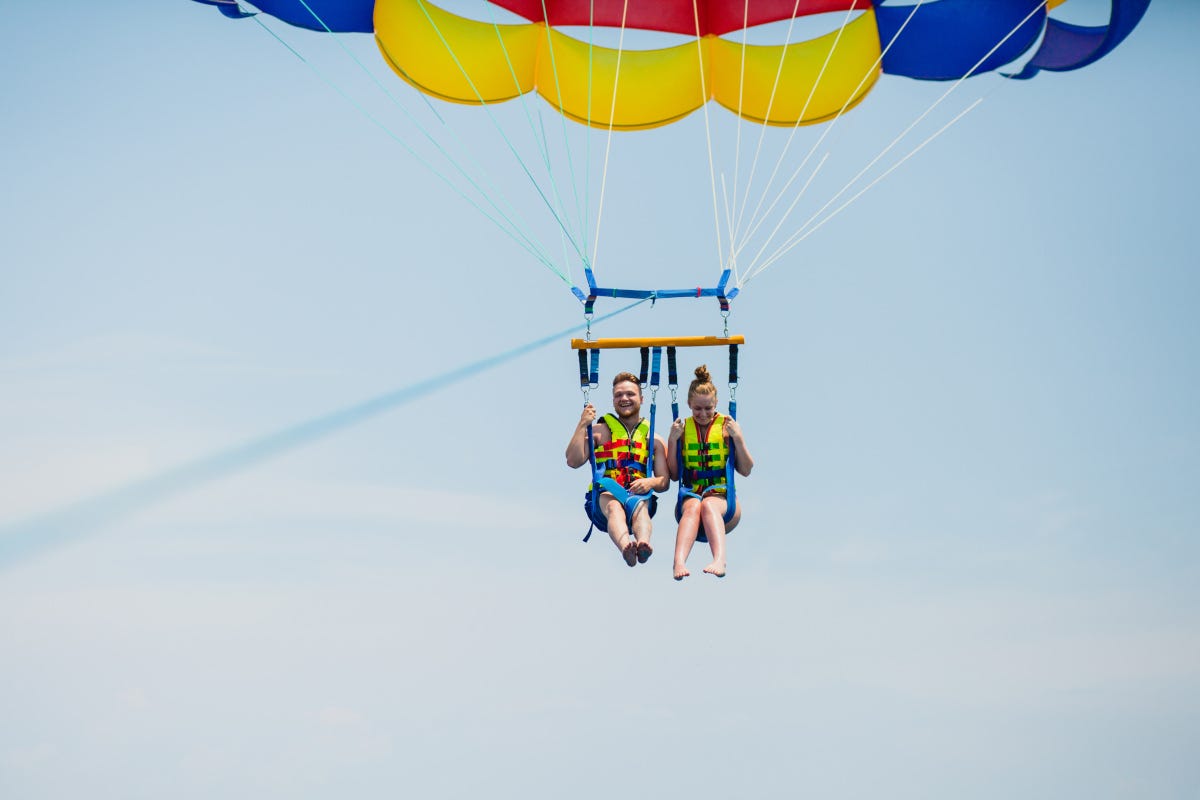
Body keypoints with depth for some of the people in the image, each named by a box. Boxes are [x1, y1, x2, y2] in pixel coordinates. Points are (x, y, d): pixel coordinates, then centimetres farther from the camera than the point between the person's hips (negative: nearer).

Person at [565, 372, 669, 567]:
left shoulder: (654, 439, 20)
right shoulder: (599, 432, 17)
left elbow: (664, 482, 12)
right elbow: (573, 461, 2)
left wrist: (651, 482, -12)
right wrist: (582, 425, -3)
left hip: (639, 494, 1)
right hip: (604, 495, -1)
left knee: (638, 504, -37)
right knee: (613, 505, -38)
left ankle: (643, 543, -68)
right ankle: (625, 547, -68)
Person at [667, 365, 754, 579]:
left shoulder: (727, 425, 6)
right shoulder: (683, 428, 10)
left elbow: (746, 470, 5)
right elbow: (674, 475, 10)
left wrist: (738, 438, -9)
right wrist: (673, 441, -2)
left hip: (722, 495, -1)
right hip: (690, 494, 1)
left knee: (708, 505, -36)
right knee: (693, 506, -35)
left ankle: (719, 560, -58)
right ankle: (679, 562, -59)